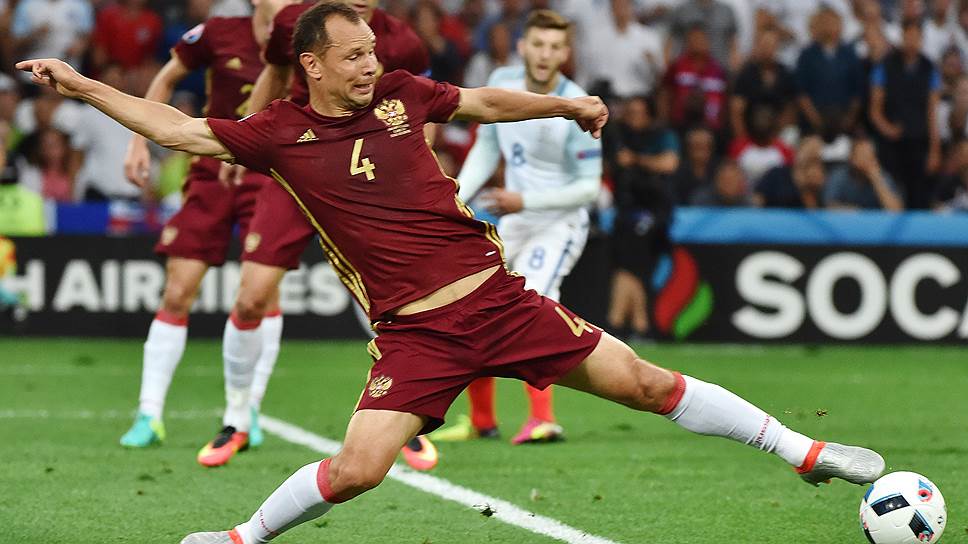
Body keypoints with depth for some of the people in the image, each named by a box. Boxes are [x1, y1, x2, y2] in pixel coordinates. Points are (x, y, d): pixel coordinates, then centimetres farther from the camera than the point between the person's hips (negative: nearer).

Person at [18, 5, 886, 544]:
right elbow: (175, 127, 2)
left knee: (643, 383, 0)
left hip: (496, 300, 2)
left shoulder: (399, 96, 4)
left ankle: (804, 451, 9)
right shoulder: (280, 134, -2)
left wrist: (567, 105, 18)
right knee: (358, 467, -16)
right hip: (414, 332, -2)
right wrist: (82, 87, 0)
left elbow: (486, 103, 21)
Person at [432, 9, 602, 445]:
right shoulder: (501, 83, -4)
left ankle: (542, 420, -34)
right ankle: (481, 421, 29)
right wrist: (453, 200, 1)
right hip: (513, 221, 7)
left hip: (559, 222, -7)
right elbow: (486, 148, 11)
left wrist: (525, 201, -28)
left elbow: (588, 187, -19)